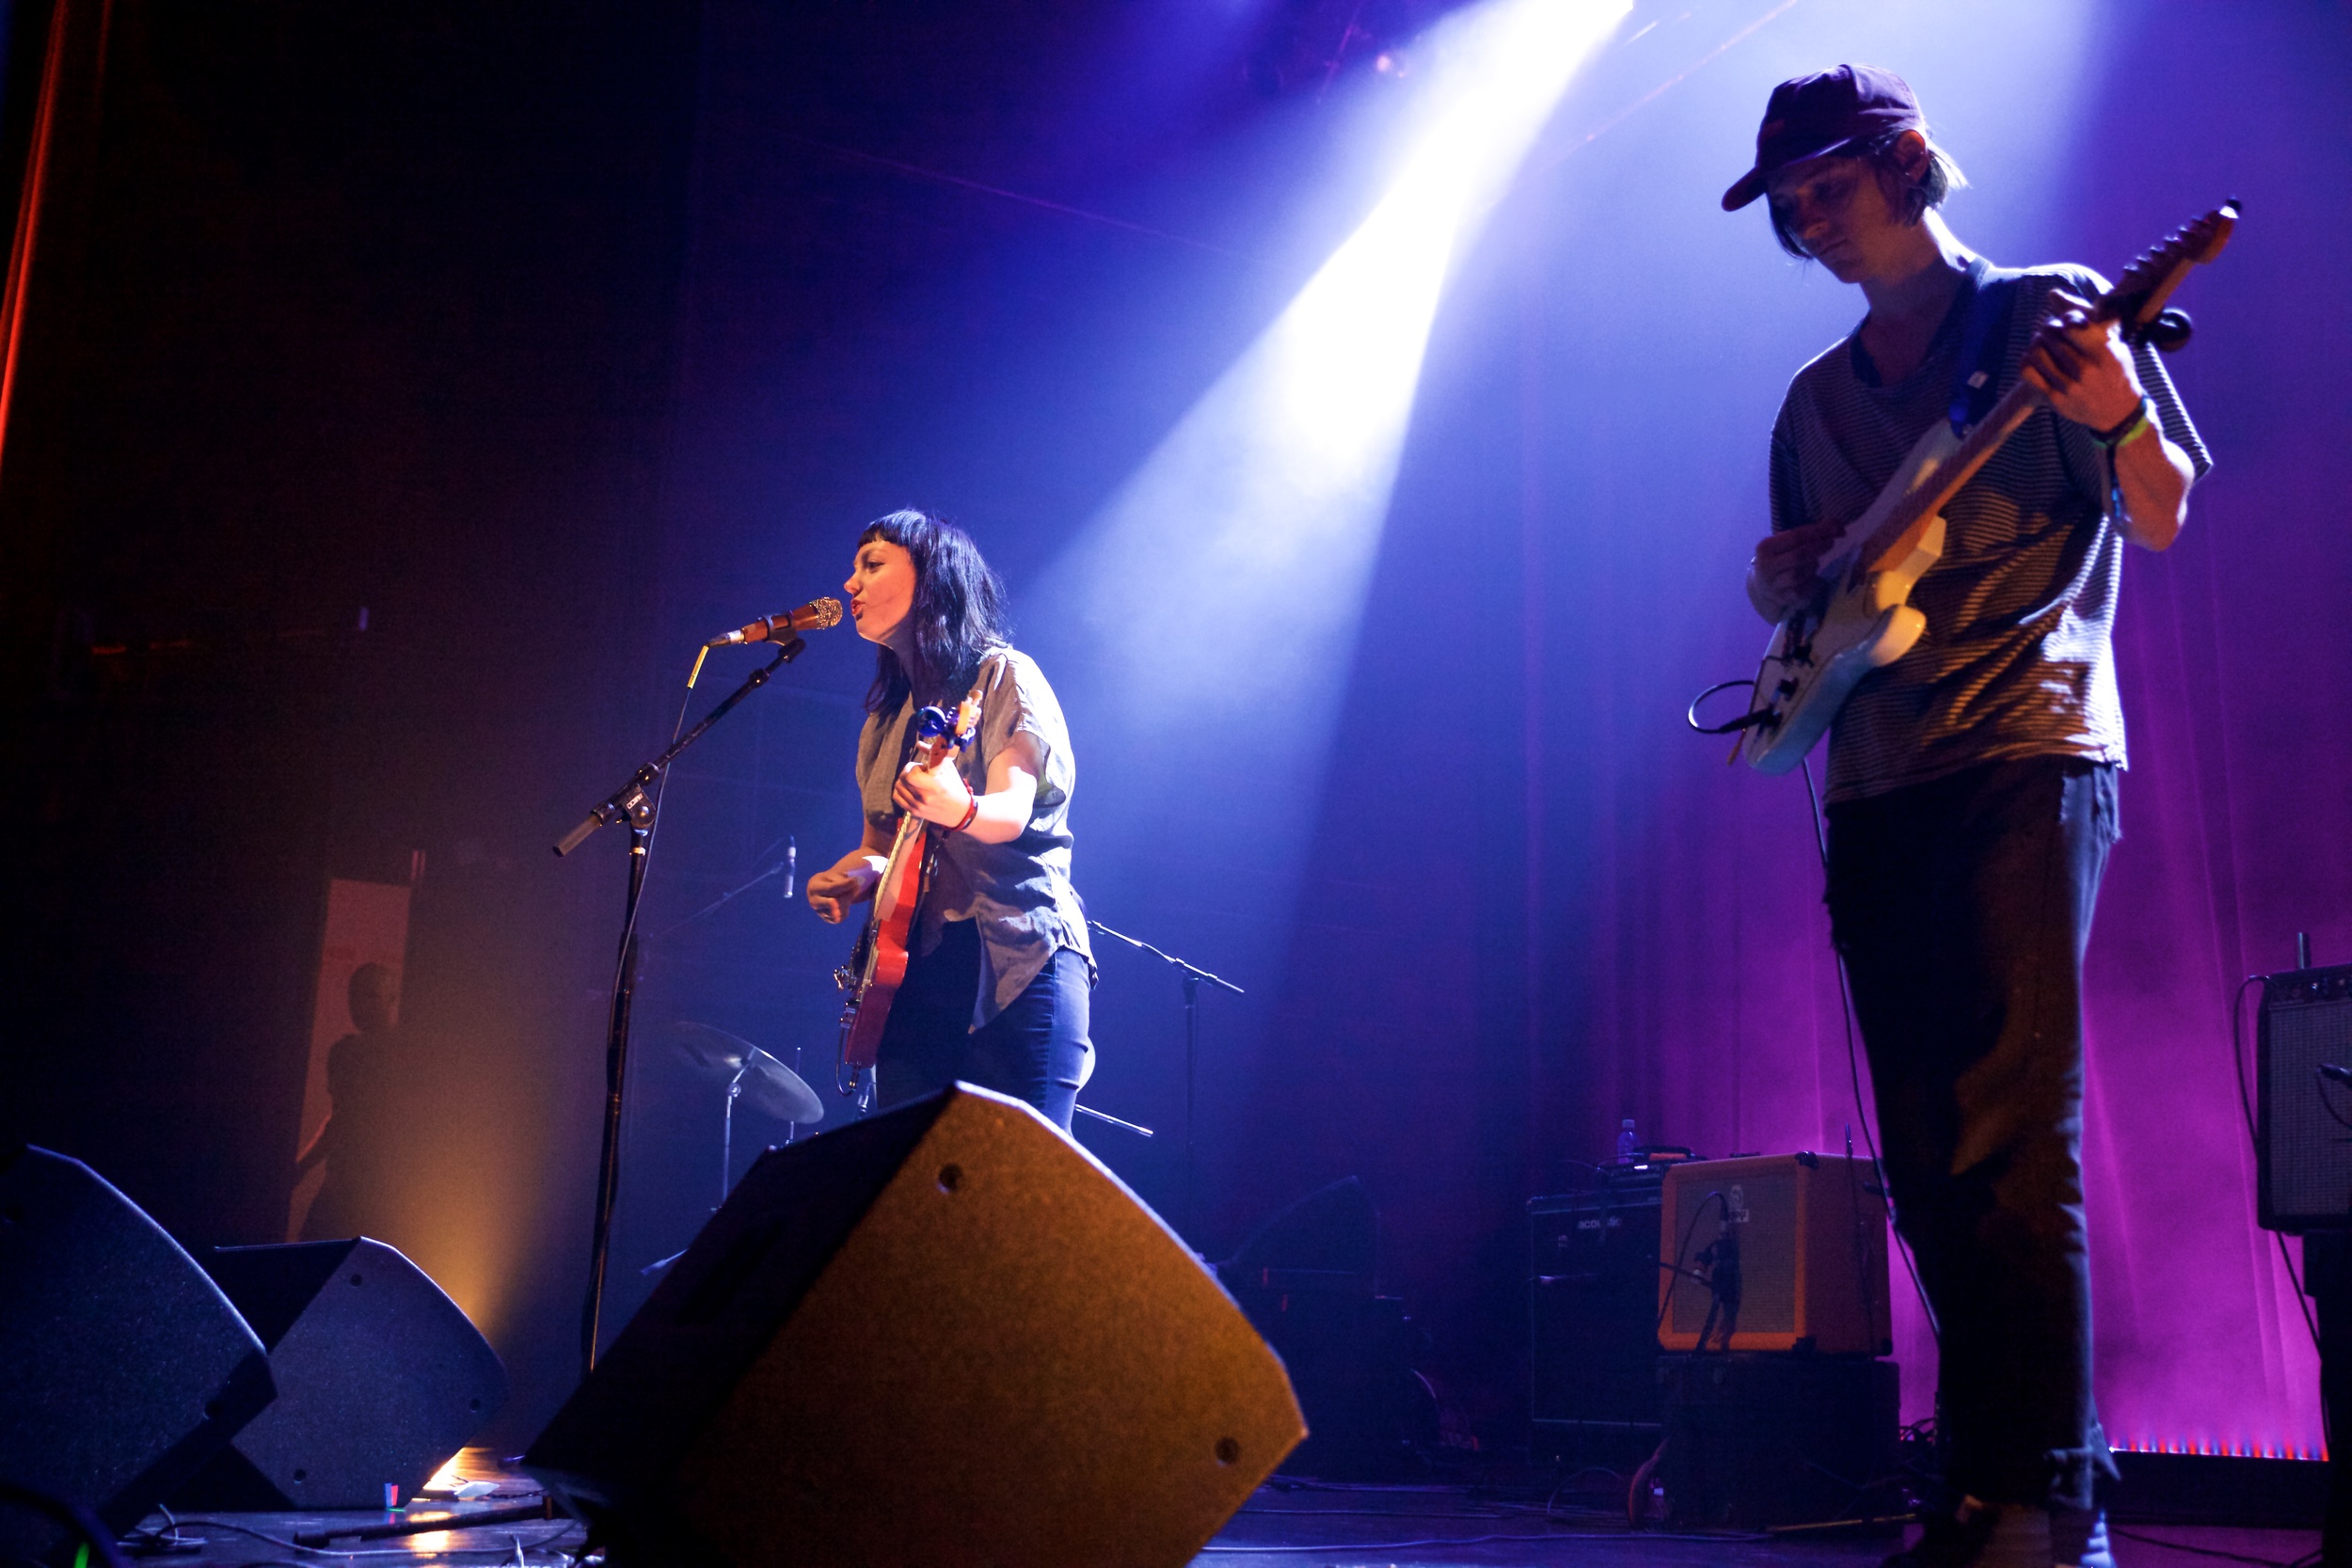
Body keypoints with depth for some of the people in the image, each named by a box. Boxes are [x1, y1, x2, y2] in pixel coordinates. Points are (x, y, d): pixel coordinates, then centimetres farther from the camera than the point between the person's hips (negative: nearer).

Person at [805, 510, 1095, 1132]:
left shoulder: (1002, 675, -1)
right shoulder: (885, 717, 21)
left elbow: (1013, 812, -16)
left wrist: (959, 810, -39)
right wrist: (850, 877, 2)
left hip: (1015, 962, -6)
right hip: (911, 968, 6)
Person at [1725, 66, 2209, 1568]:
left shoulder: (2047, 316, 5)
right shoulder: (1820, 395, 21)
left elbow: (2161, 517, -1)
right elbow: (1779, 582, 26)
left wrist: (2119, 414, -23)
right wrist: (1792, 568, 2)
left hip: (2025, 752, -6)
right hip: (1873, 784, 6)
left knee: (2008, 1130, -14)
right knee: (1929, 1155, 4)